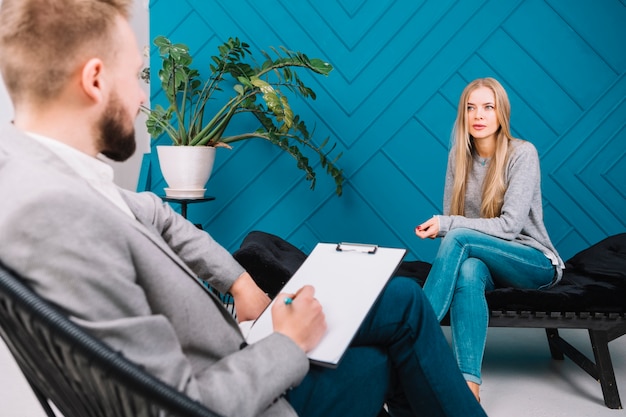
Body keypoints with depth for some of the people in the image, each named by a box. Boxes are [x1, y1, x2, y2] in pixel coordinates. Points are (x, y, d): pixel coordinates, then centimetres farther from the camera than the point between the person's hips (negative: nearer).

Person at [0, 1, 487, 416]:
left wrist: (239, 281, 1)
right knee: (405, 310, 11)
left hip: (224, 356, 8)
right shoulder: (55, 211, -35)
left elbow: (157, 217, 11)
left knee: (402, 298, 16)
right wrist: (289, 344, -16)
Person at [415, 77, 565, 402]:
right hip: (485, 260, 3)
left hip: (534, 263, -3)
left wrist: (447, 226, -24)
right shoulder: (458, 156, 3)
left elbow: (510, 226, -20)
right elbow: (451, 220, 4)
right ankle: (469, 387, -43)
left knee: (459, 238, -32)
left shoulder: (522, 153, -12)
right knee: (469, 270, -36)